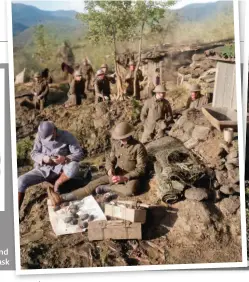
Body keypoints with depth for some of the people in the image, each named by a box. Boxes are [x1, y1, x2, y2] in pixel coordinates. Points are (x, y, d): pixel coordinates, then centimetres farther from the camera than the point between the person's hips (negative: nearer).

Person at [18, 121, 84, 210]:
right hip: (43, 169, 2)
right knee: (21, 181, -21)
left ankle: (57, 184, -8)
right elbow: (34, 154, -2)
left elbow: (79, 154, -13)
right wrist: (43, 158, -26)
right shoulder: (40, 136, -5)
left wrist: (65, 158, -33)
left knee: (74, 166, -35)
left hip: (59, 169, -2)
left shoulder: (67, 136, -12)